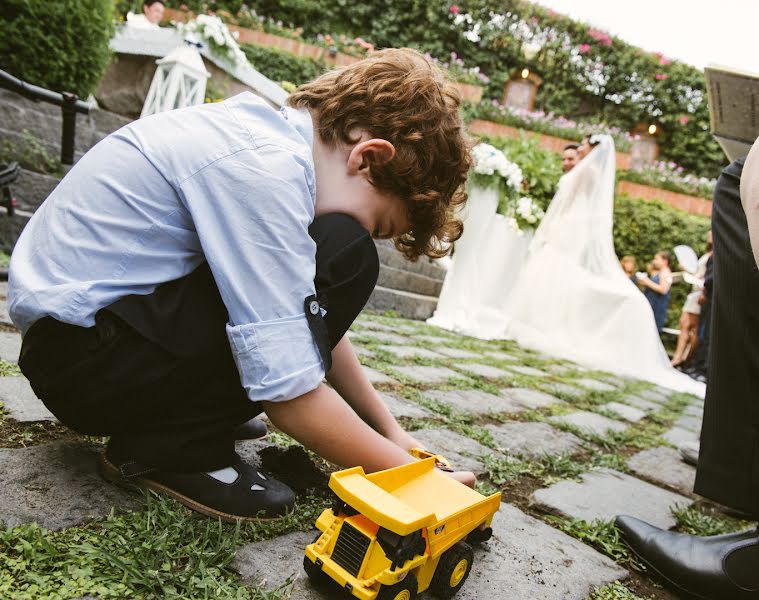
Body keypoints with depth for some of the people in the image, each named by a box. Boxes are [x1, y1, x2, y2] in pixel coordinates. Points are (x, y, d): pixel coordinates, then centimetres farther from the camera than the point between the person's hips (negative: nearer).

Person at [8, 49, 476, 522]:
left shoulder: (275, 130, 3)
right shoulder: (264, 170, -25)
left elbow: (316, 322, 8)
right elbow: (291, 397, -26)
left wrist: (389, 431, 7)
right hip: (77, 350, -9)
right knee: (341, 264, -19)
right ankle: (171, 449, -10)